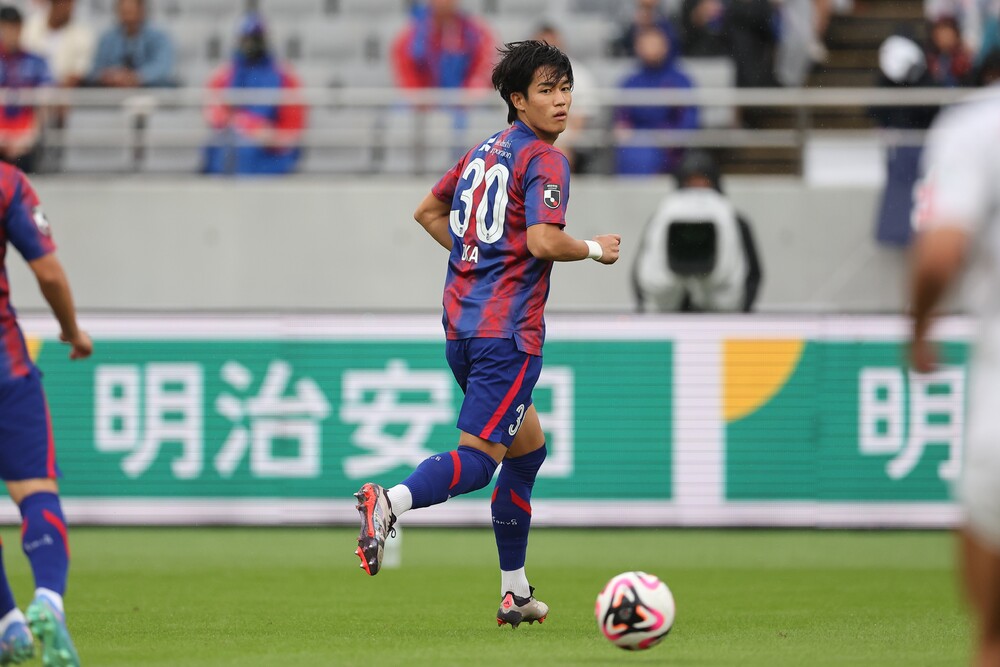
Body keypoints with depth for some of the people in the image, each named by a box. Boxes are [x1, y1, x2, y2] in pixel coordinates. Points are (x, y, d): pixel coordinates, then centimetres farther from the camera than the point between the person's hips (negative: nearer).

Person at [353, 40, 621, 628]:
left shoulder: (483, 151, 16)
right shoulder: (546, 159, -10)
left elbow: (428, 212, 25)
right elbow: (543, 242, -22)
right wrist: (595, 249, -5)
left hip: (462, 325, 9)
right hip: (509, 331, -9)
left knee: (528, 445, 21)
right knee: (477, 460, -13)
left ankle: (515, 591, 23)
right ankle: (389, 502, -38)